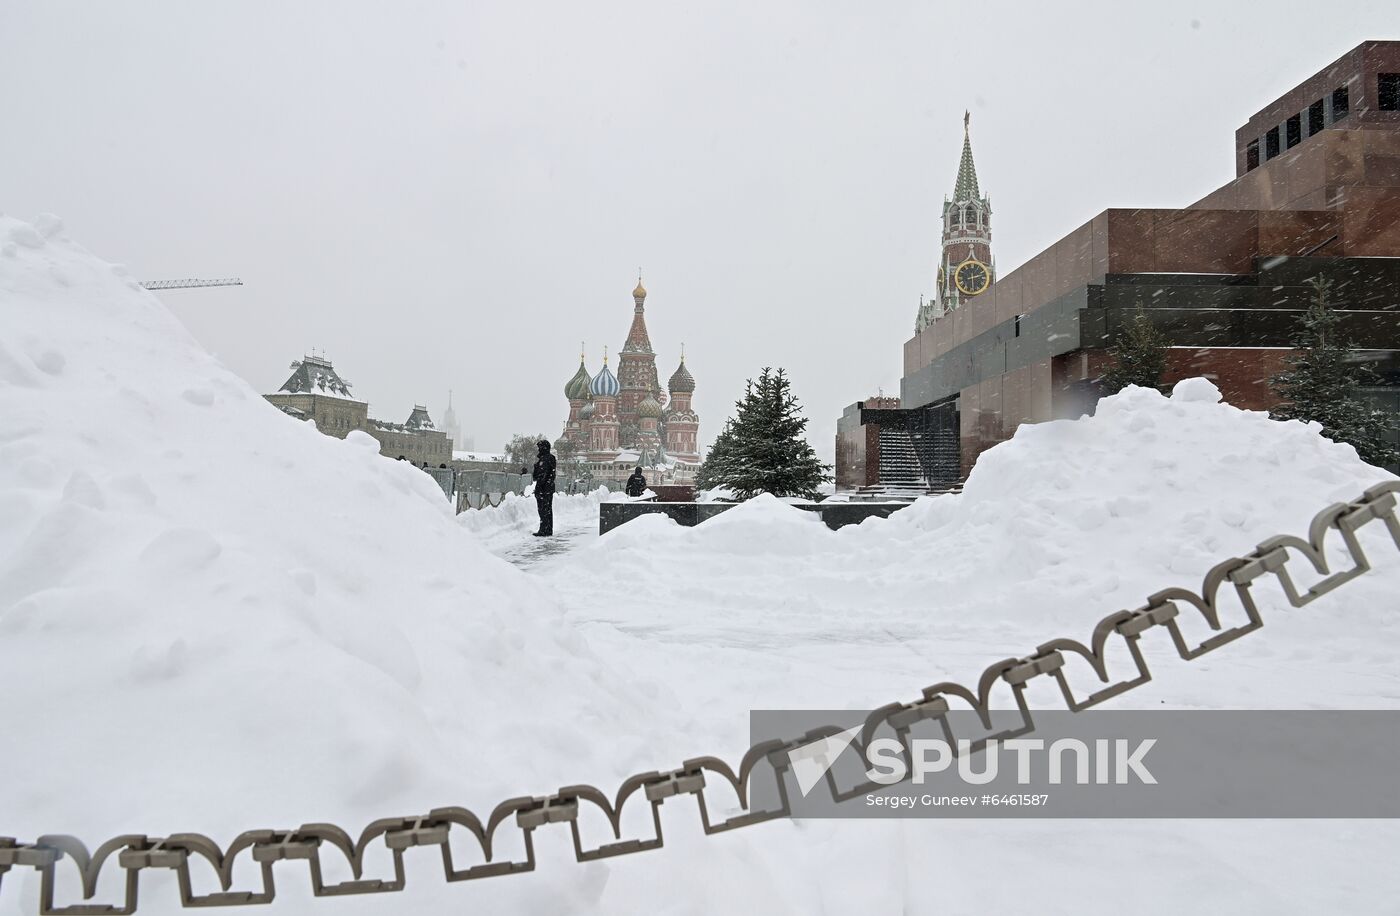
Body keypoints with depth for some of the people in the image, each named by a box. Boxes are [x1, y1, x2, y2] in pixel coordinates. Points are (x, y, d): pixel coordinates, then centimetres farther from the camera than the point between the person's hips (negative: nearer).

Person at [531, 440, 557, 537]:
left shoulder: (544, 459, -16)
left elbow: (543, 475, -21)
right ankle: (549, 530, 20)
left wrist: (538, 488, -21)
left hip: (543, 489, -10)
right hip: (550, 488, 10)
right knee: (548, 509, 14)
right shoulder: (550, 458, 15)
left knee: (543, 510, -7)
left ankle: (543, 530, -6)